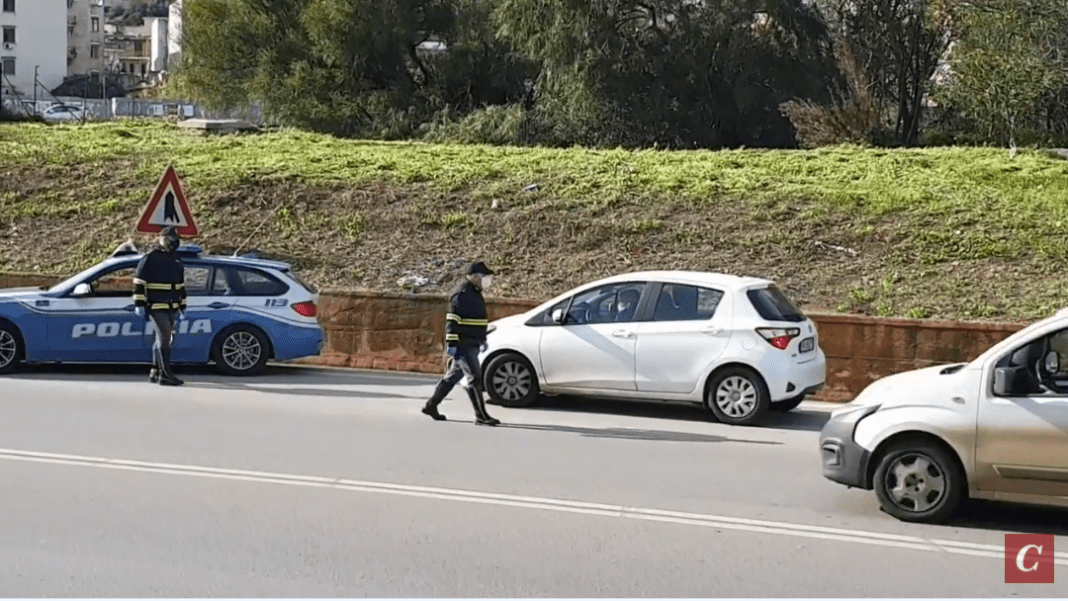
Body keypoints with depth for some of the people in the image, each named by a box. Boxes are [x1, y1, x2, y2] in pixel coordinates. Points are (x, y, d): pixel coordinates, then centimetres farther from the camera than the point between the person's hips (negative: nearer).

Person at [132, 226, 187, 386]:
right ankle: (165, 374, -13)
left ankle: (155, 372, 20)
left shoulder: (176, 260, 15)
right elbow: (139, 281, -9)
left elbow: (181, 284, 23)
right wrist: (139, 304, -13)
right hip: (156, 307, -8)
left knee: (163, 339, 12)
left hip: (171, 308, 8)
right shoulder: (150, 258, -8)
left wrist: (182, 305, 21)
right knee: (165, 338, -13)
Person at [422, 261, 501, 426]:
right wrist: (451, 344, -23)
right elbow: (452, 321, -19)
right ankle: (481, 416, -8)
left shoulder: (475, 293, 17)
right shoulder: (462, 294, -15)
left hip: (471, 345, 10)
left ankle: (431, 405, 23)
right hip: (463, 345, -10)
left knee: (453, 376, 15)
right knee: (474, 378, -10)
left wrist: (482, 340, 30)